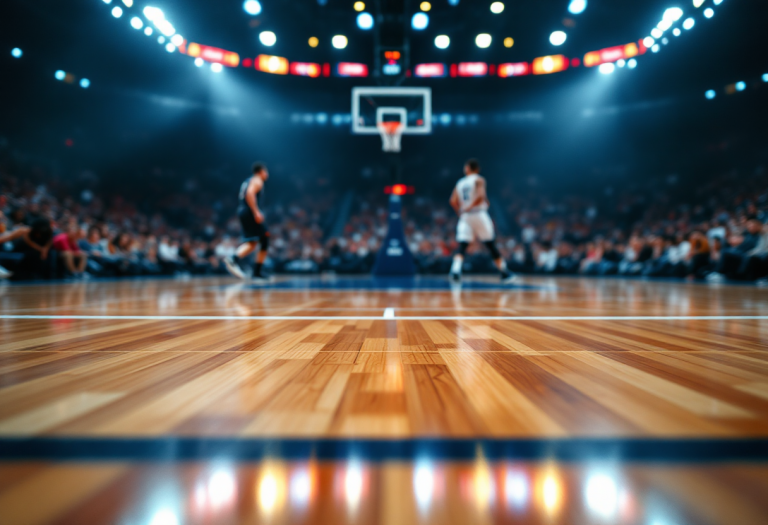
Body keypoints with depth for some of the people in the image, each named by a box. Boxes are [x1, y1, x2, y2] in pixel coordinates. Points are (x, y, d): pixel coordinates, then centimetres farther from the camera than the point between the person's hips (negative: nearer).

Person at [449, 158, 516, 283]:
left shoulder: (459, 183, 12)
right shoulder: (479, 180, 0)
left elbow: (453, 201, 3)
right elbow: (480, 196, -19)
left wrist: (461, 212, 13)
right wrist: (470, 207, -13)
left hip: (465, 217, 3)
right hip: (479, 215, -3)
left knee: (462, 247, -3)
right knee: (491, 246, 7)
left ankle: (455, 271, -27)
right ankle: (505, 274, 16)